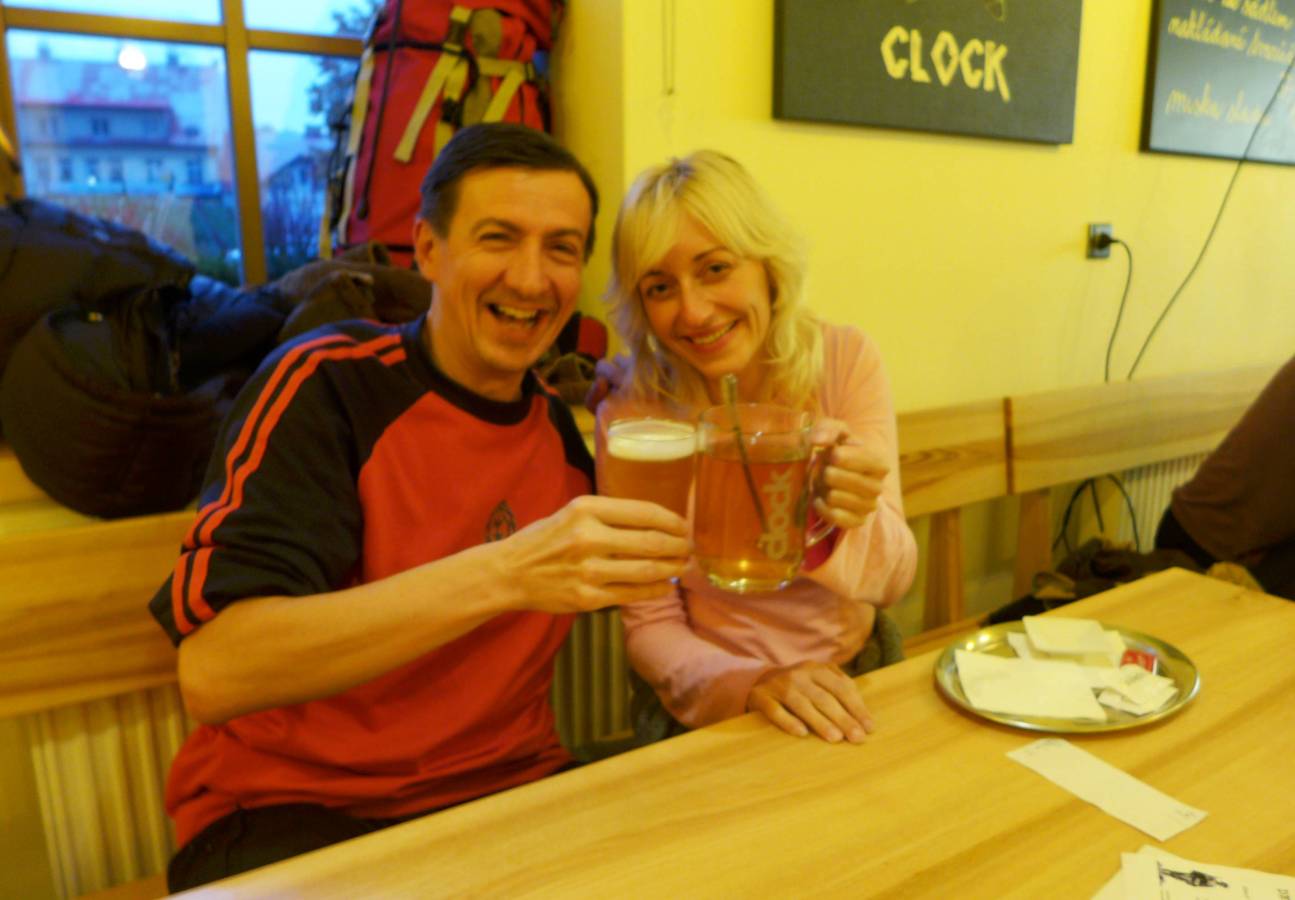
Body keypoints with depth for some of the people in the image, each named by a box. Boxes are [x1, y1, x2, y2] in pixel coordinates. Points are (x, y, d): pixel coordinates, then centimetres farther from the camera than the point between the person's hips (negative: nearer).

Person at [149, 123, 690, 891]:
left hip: (513, 790, 5)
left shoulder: (567, 425, 2)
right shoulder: (328, 385, -14)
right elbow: (212, 675, -25)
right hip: (294, 812, -4)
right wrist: (502, 575, -36)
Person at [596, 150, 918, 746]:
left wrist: (851, 524, -30)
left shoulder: (844, 361, -9)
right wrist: (749, 686, -26)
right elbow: (650, 627, -8)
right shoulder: (632, 413, -14)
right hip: (708, 708, -2)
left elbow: (894, 579, -8)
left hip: (856, 681, 3)